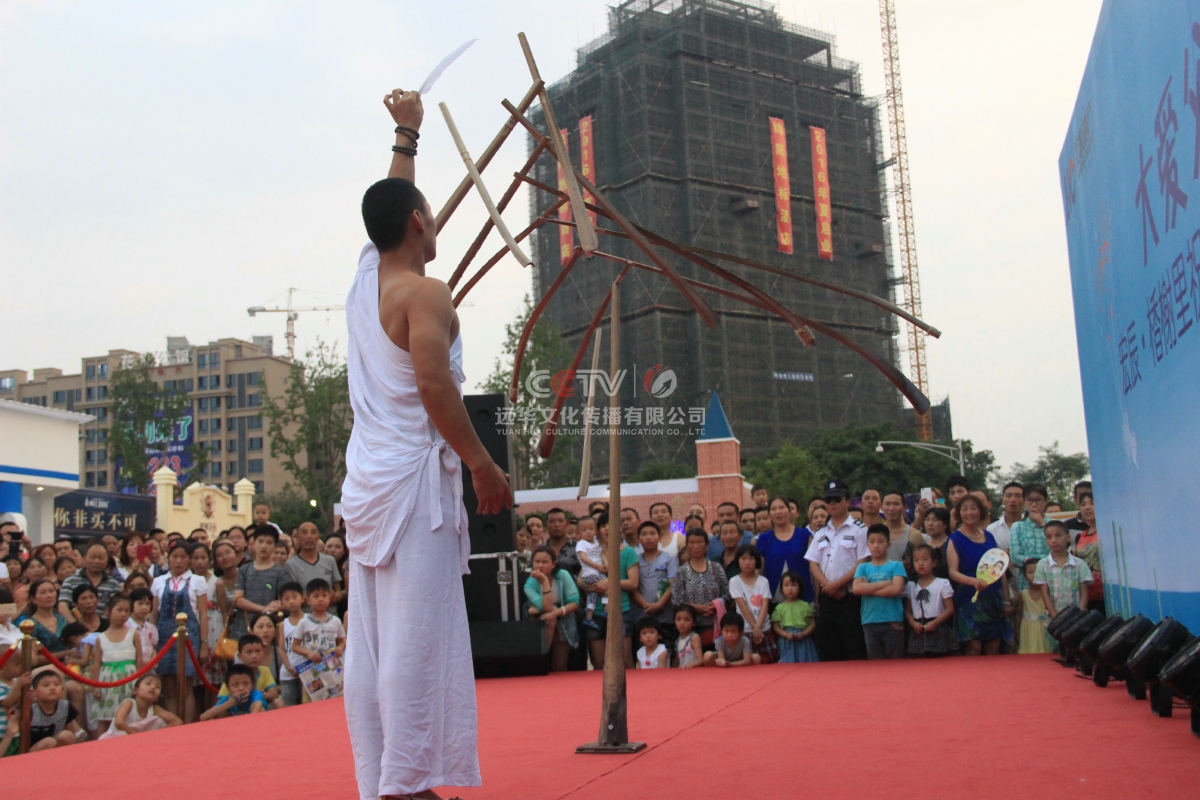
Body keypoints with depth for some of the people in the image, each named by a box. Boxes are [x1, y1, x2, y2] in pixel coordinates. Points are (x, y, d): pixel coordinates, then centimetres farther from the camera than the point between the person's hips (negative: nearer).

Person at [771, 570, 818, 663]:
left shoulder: (805, 606, 5)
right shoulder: (780, 608, 5)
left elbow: (812, 624, 5)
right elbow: (776, 626, 5)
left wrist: (803, 634, -12)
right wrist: (786, 634, -12)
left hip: (803, 642, 0)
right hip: (787, 643, 0)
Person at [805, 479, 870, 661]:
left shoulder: (859, 530, -1)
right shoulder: (820, 534, 16)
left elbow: (862, 564, -8)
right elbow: (813, 563, 9)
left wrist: (837, 584, -13)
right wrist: (827, 585, -8)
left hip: (850, 597, -5)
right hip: (826, 598, 5)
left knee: (856, 652, -7)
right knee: (828, 652, 7)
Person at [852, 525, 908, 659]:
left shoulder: (896, 566, 4)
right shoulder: (863, 568, 11)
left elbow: (896, 589, -11)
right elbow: (856, 589, -6)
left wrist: (868, 589, -6)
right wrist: (885, 583, -8)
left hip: (893, 622, -3)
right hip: (870, 622, 3)